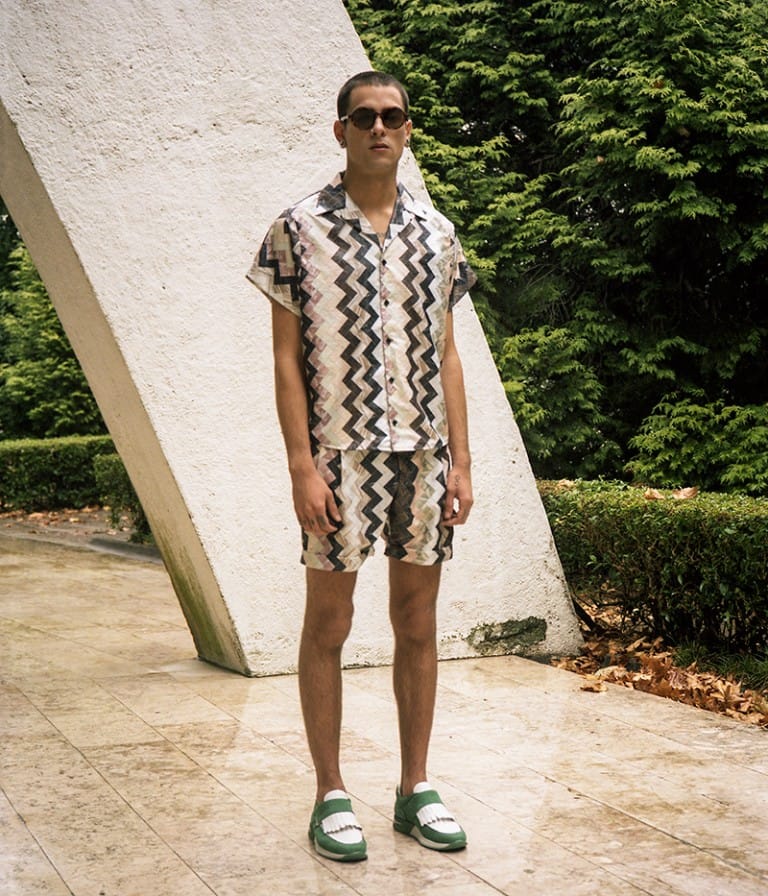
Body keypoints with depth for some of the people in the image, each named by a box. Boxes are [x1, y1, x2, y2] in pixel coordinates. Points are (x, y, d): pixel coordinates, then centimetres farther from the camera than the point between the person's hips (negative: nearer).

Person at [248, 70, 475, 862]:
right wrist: (302, 466, -11)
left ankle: (416, 789, 20)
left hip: (422, 453, 4)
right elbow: (286, 356, -4)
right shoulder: (300, 229, -2)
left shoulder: (435, 234, 9)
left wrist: (460, 461, 4)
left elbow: (446, 354, 11)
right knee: (328, 625, 3)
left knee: (418, 622, 9)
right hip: (341, 454, -4)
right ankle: (330, 796, 14)